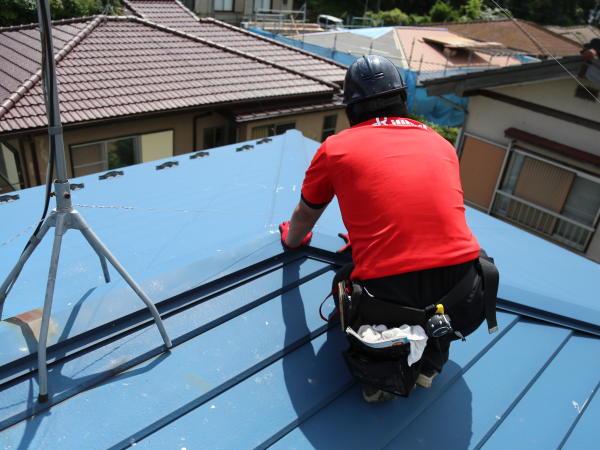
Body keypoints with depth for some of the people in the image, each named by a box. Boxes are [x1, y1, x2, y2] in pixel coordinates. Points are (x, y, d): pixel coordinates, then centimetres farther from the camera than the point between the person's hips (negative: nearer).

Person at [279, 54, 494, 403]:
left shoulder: (334, 148, 9)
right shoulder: (442, 144, 19)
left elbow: (304, 219, 26)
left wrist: (293, 239, 51)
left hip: (386, 302, -2)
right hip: (467, 307, 2)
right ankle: (431, 359, 21)